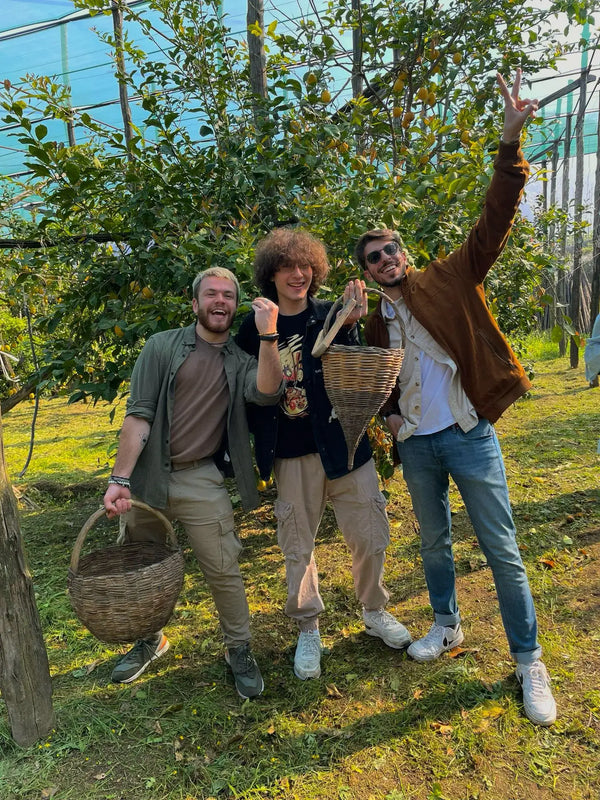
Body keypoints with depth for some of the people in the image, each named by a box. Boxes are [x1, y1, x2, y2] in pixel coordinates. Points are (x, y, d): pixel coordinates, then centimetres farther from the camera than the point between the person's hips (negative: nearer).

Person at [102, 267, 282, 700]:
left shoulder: (240, 361, 4)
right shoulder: (162, 347, 0)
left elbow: (266, 392, -18)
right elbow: (138, 415, -7)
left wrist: (268, 334, -23)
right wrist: (119, 479, -14)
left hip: (201, 481, -1)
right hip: (148, 475, 1)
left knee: (223, 569, 0)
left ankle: (240, 650, 24)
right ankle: (151, 641, 41)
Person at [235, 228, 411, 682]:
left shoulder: (330, 317, -1)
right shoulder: (254, 326, 3)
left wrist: (349, 326, -23)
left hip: (343, 445, 0)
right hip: (292, 457, 1)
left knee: (371, 537, 7)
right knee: (298, 547, 10)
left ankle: (375, 612, 35)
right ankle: (308, 631, 32)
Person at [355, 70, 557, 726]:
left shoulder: (451, 279, 0)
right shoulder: (375, 324, 11)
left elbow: (495, 221, -11)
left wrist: (509, 143, -21)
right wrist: (389, 421, 2)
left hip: (469, 436, -4)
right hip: (416, 446, 4)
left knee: (502, 549, 2)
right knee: (433, 542, 17)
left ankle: (528, 661, 18)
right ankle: (446, 624, 40)